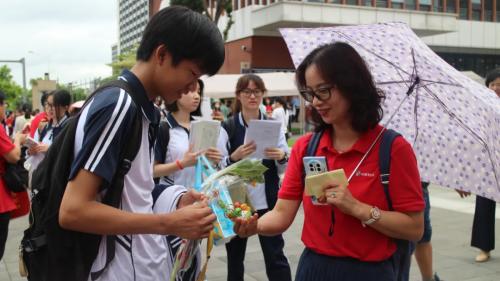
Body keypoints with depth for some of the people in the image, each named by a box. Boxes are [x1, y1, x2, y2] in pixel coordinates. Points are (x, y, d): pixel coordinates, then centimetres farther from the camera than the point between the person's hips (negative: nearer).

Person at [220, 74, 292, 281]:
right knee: (235, 255, 14)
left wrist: (282, 157, -17)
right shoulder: (227, 128, -3)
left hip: (267, 201, 1)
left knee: (275, 255, 0)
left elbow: (284, 168, 5)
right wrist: (234, 157, -26)